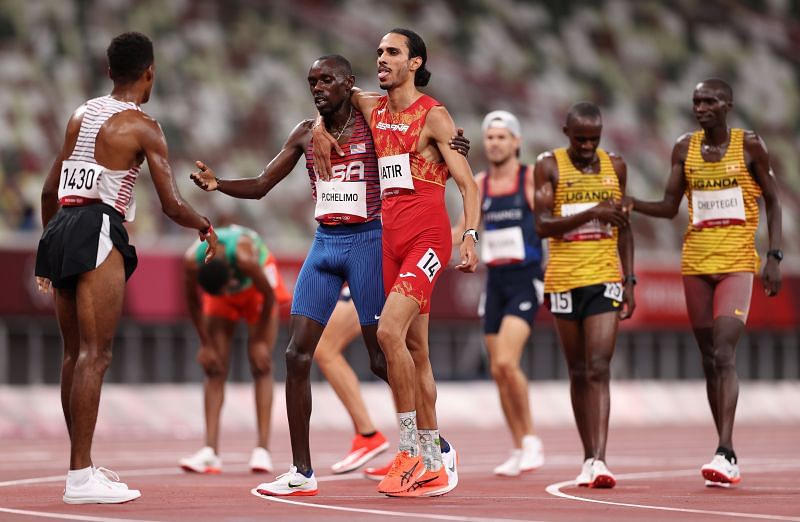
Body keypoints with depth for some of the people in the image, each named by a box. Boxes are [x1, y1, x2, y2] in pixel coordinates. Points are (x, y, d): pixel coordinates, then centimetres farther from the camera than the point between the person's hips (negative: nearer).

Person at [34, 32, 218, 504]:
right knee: (95, 355, -9)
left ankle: (82, 464, 24)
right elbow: (172, 206, -6)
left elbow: (50, 189, 22)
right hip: (98, 233, -8)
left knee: (75, 354, 15)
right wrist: (206, 228, 14)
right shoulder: (143, 127, -3)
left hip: (60, 226, 8)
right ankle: (80, 478, -14)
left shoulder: (81, 115, 17)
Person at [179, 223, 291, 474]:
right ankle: (211, 451, -13)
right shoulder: (192, 262, -35)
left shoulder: (245, 258, -43)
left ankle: (262, 449, -15)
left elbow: (269, 295, -24)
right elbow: (193, 301, -13)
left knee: (261, 366, -11)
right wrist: (205, 345, -9)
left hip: (256, 283, -3)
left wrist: (260, 341, -15)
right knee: (214, 369, -8)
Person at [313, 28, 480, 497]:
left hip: (427, 237, -7)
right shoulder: (372, 108, 13)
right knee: (414, 348, 8)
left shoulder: (433, 116, -5)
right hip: (392, 238, 7)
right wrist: (320, 129, 14)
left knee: (389, 330, -22)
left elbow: (467, 182, -9)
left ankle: (411, 451, -16)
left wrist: (471, 237, -22)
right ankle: (433, 462, 13)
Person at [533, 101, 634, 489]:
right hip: (564, 279, 0)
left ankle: (599, 460, -20)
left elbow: (624, 228, 15)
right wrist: (593, 213, -20)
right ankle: (588, 457, 18)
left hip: (605, 278, 0)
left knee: (599, 369, -12)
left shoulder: (615, 167, 9)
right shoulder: (549, 166, 0)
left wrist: (629, 281, 9)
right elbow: (542, 225, -10)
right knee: (578, 372, 8)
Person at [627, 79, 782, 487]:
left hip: (737, 262, -4)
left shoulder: (749, 145, -1)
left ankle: (724, 453, -24)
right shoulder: (685, 148, 8)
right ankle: (728, 457, 12)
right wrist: (631, 204, -9)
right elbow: (669, 207, 9)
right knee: (709, 359, 6)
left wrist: (774, 256, -5)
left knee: (724, 353, -18)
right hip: (695, 262, 4)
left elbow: (772, 201, 3)